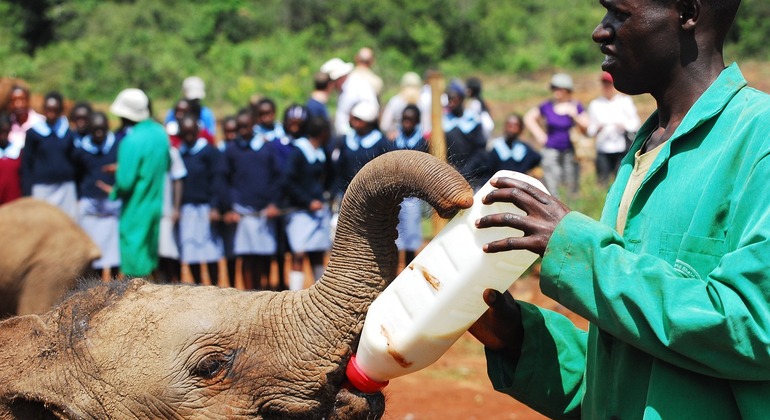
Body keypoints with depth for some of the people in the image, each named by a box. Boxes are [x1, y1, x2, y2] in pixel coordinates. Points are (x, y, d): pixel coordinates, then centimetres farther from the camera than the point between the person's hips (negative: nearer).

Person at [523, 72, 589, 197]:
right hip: (551, 150, 0)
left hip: (569, 151, 0)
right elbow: (529, 118, 13)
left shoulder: (575, 106, 2)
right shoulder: (547, 106, 4)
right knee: (551, 187, -4)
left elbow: (586, 127, 0)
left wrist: (575, 116, -16)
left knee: (572, 186, 1)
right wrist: (539, 135, 4)